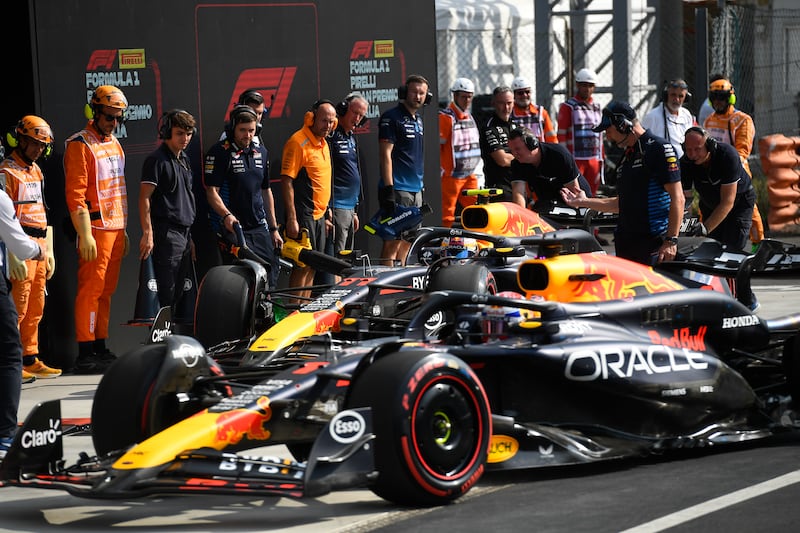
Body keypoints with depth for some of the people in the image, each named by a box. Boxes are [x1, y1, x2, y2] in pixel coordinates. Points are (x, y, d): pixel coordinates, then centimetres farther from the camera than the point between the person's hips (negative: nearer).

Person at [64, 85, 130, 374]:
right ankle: (85, 354, -10)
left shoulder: (114, 144, 18)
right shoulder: (80, 146, -9)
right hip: (96, 229, -8)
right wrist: (85, 235, -20)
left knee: (106, 291, 10)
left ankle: (101, 348, 15)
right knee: (91, 290, -9)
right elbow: (75, 195, -15)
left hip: (116, 228, 8)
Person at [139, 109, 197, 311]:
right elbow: (144, 198, -13)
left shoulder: (184, 160, 19)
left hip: (184, 233, 9)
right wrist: (148, 233, -21)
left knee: (177, 293, 9)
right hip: (166, 233, -9)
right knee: (165, 294, -11)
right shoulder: (157, 160, -8)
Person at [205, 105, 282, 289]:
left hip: (259, 228, 6)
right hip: (231, 226, -6)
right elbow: (212, 192, -11)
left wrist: (274, 229, 17)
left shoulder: (261, 151, 13)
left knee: (271, 271, 0)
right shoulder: (219, 152, -6)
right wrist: (227, 215, -29)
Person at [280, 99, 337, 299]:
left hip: (319, 215, 9)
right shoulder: (298, 142, -13)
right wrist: (291, 219, -22)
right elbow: (286, 181, -17)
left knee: (312, 267, 11)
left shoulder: (323, 144, 15)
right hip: (303, 215, -9)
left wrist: (327, 215, 21)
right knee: (302, 266, -9)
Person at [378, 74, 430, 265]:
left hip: (416, 189, 9)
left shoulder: (418, 118, 17)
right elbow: (385, 154, -14)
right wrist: (388, 189, -20)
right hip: (398, 189, -9)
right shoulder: (391, 117, -9)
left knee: (408, 239, 11)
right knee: (393, 240, -10)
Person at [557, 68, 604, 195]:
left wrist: (601, 158, 15)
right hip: (576, 160, -6)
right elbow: (561, 135, -5)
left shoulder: (596, 107, 16)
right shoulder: (568, 107, -1)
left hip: (594, 160, 6)